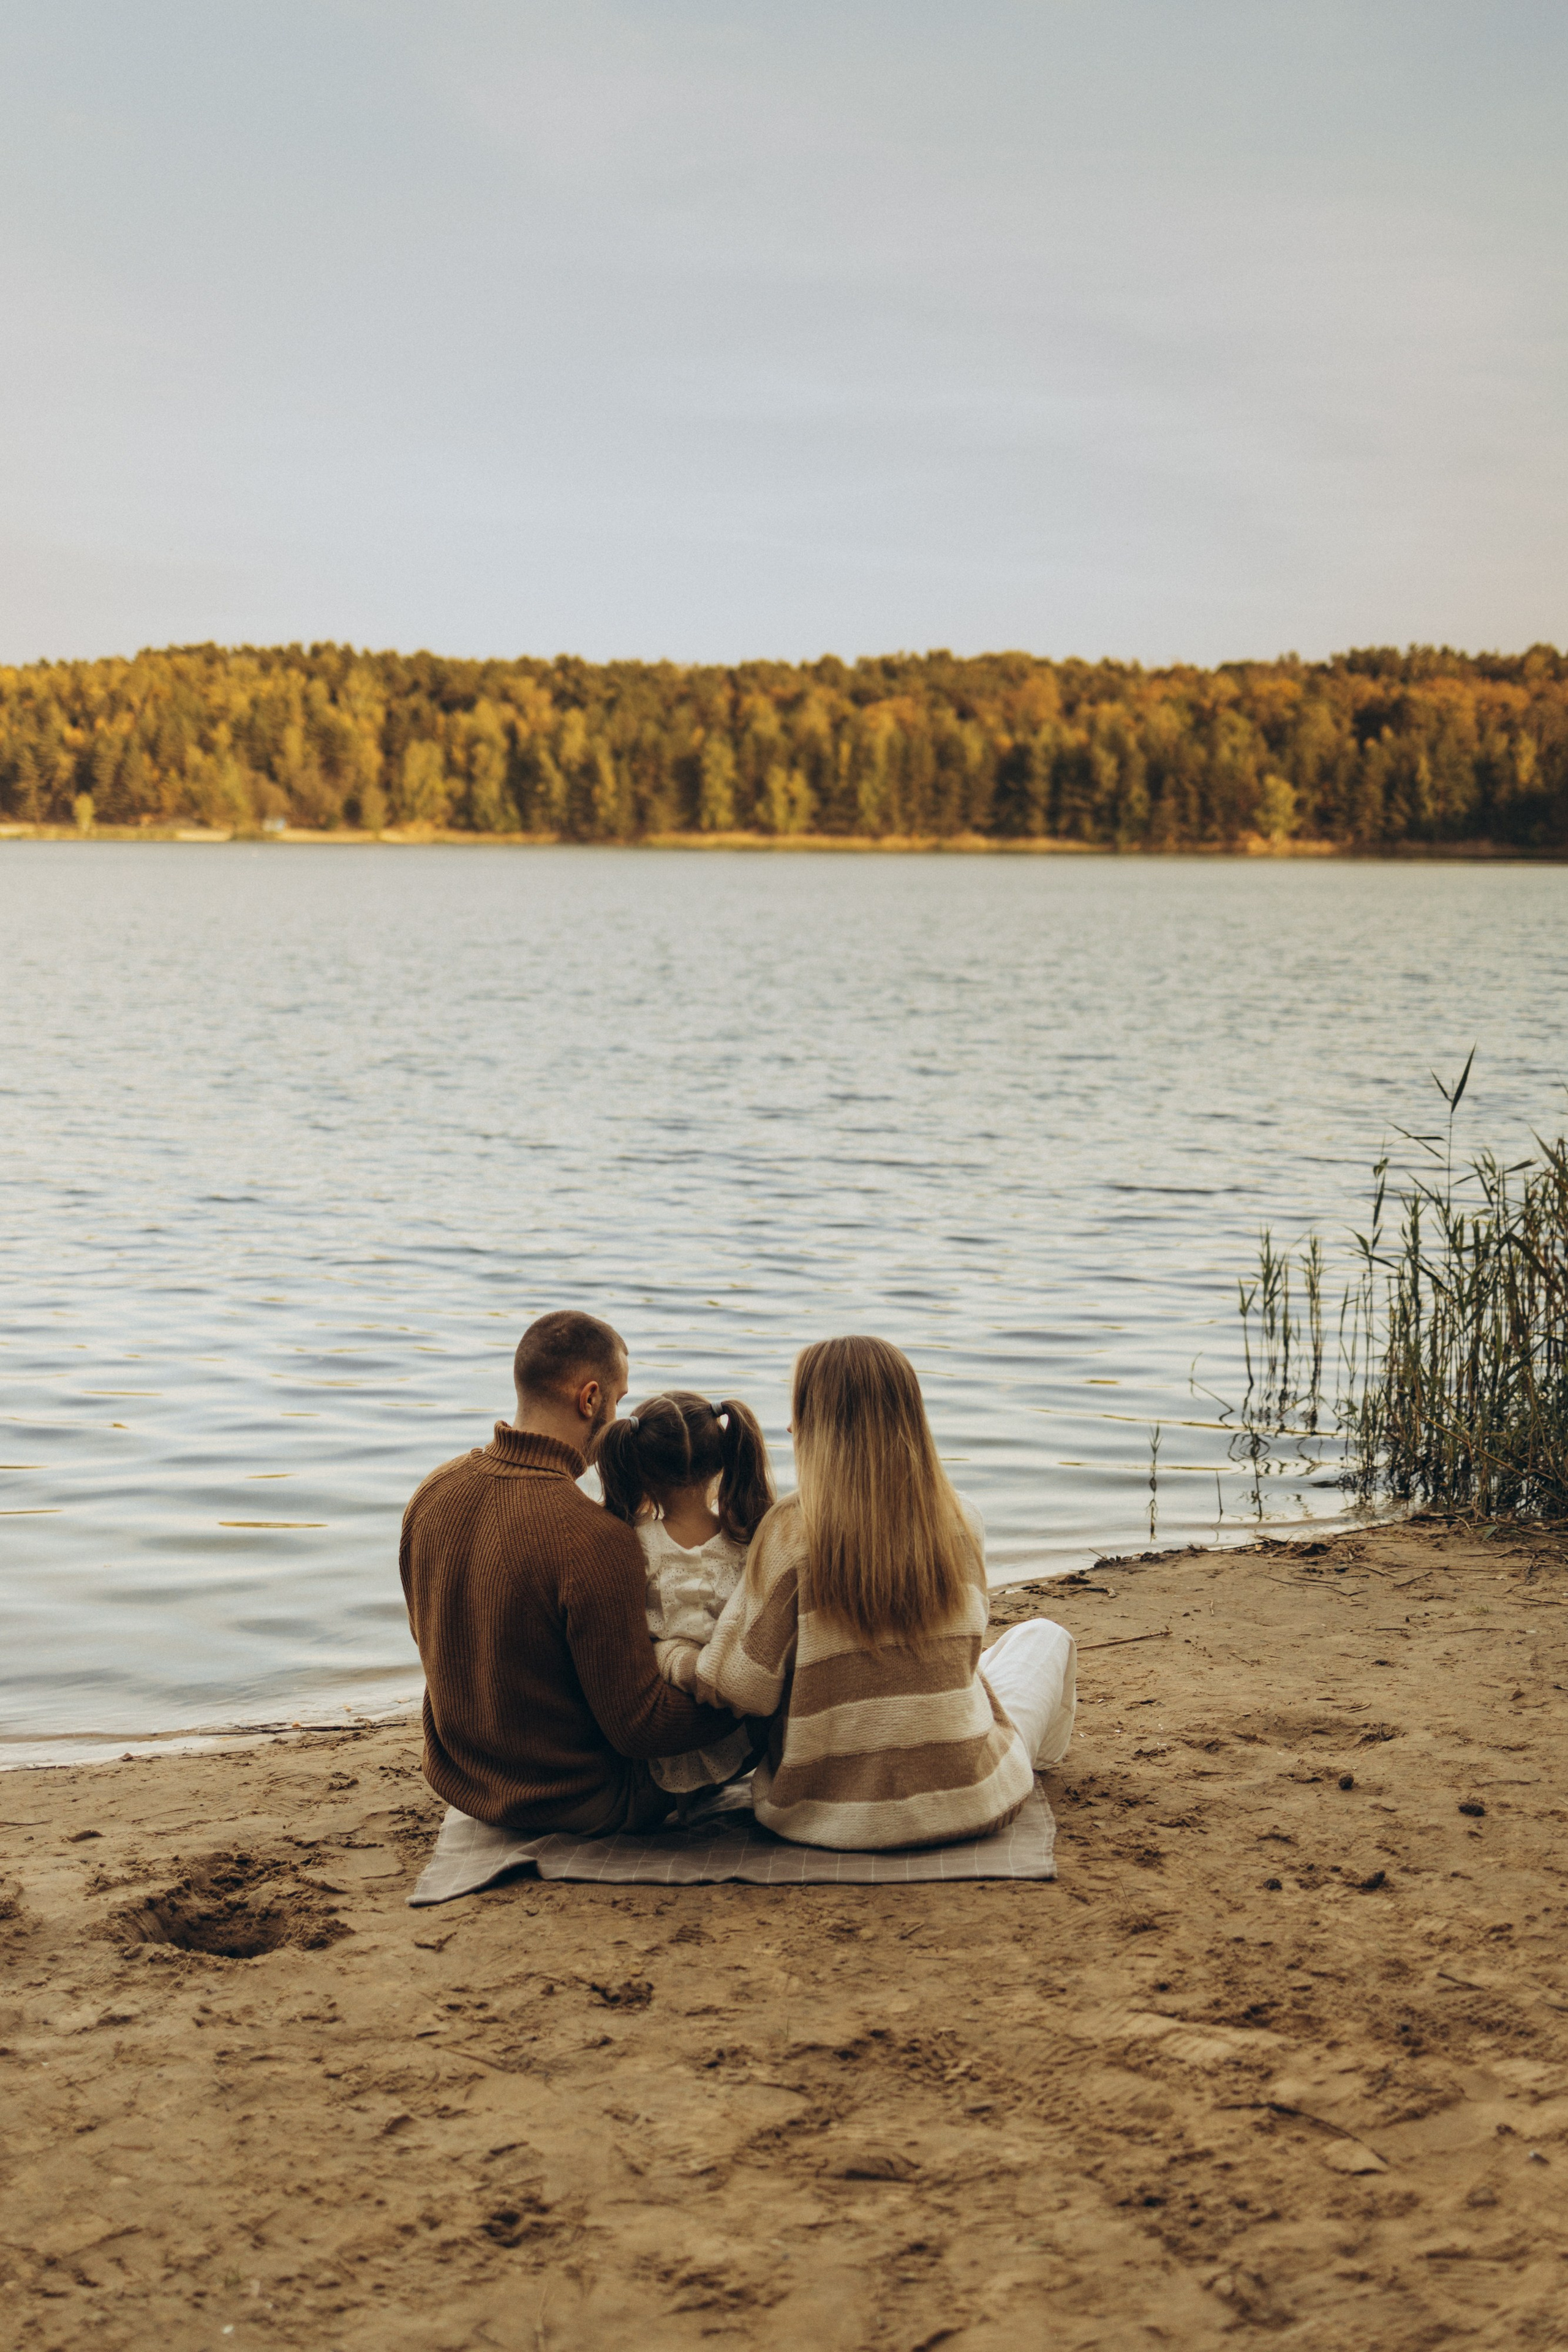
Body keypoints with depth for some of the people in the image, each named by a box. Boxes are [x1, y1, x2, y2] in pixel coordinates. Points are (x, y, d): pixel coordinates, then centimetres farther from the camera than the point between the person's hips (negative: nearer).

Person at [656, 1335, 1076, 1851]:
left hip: (826, 1815, 0)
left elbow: (746, 1688, -13)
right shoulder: (961, 1524, -9)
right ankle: (1037, 1756, 56)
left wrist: (664, 1652, 5)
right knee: (1045, 1635, 29)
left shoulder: (791, 1532, -17)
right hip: (969, 1803, 0)